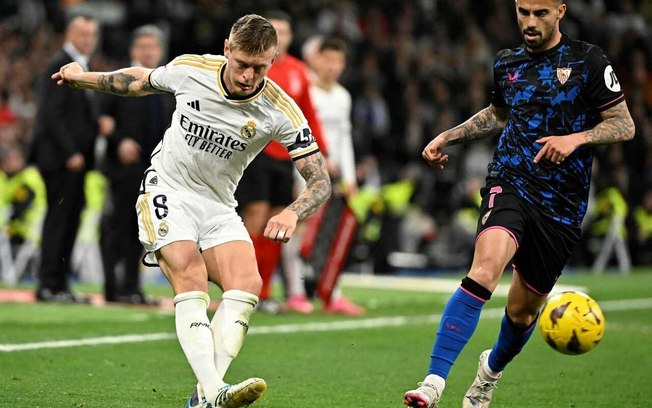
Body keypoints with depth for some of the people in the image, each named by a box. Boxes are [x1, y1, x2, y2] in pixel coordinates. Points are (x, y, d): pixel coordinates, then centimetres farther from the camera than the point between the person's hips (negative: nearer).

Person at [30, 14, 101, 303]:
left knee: (70, 222, 8)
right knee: (58, 219, -8)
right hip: (59, 159, -9)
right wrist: (70, 153, -19)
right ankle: (48, 286, -5)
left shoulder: (81, 67, 19)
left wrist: (98, 125, 3)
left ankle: (59, 284, 11)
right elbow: (52, 115, -16)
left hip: (76, 158, 9)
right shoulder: (59, 66, -9)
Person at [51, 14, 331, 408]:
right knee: (191, 278, -25)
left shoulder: (281, 111, -15)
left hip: (219, 206, 2)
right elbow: (141, 81, 13)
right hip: (168, 191, -2)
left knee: (247, 284, -22)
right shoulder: (189, 68, -12)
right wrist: (83, 77, 22)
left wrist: (292, 213, -35)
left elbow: (321, 181, -14)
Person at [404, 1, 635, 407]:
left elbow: (624, 125, -2)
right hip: (510, 184, 1)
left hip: (562, 203, -1)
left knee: (524, 309, 10)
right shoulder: (507, 62, 10)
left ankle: (491, 370, 45)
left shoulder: (588, 61, -2)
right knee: (485, 268, -29)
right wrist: (448, 137, 21)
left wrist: (577, 138, -19)